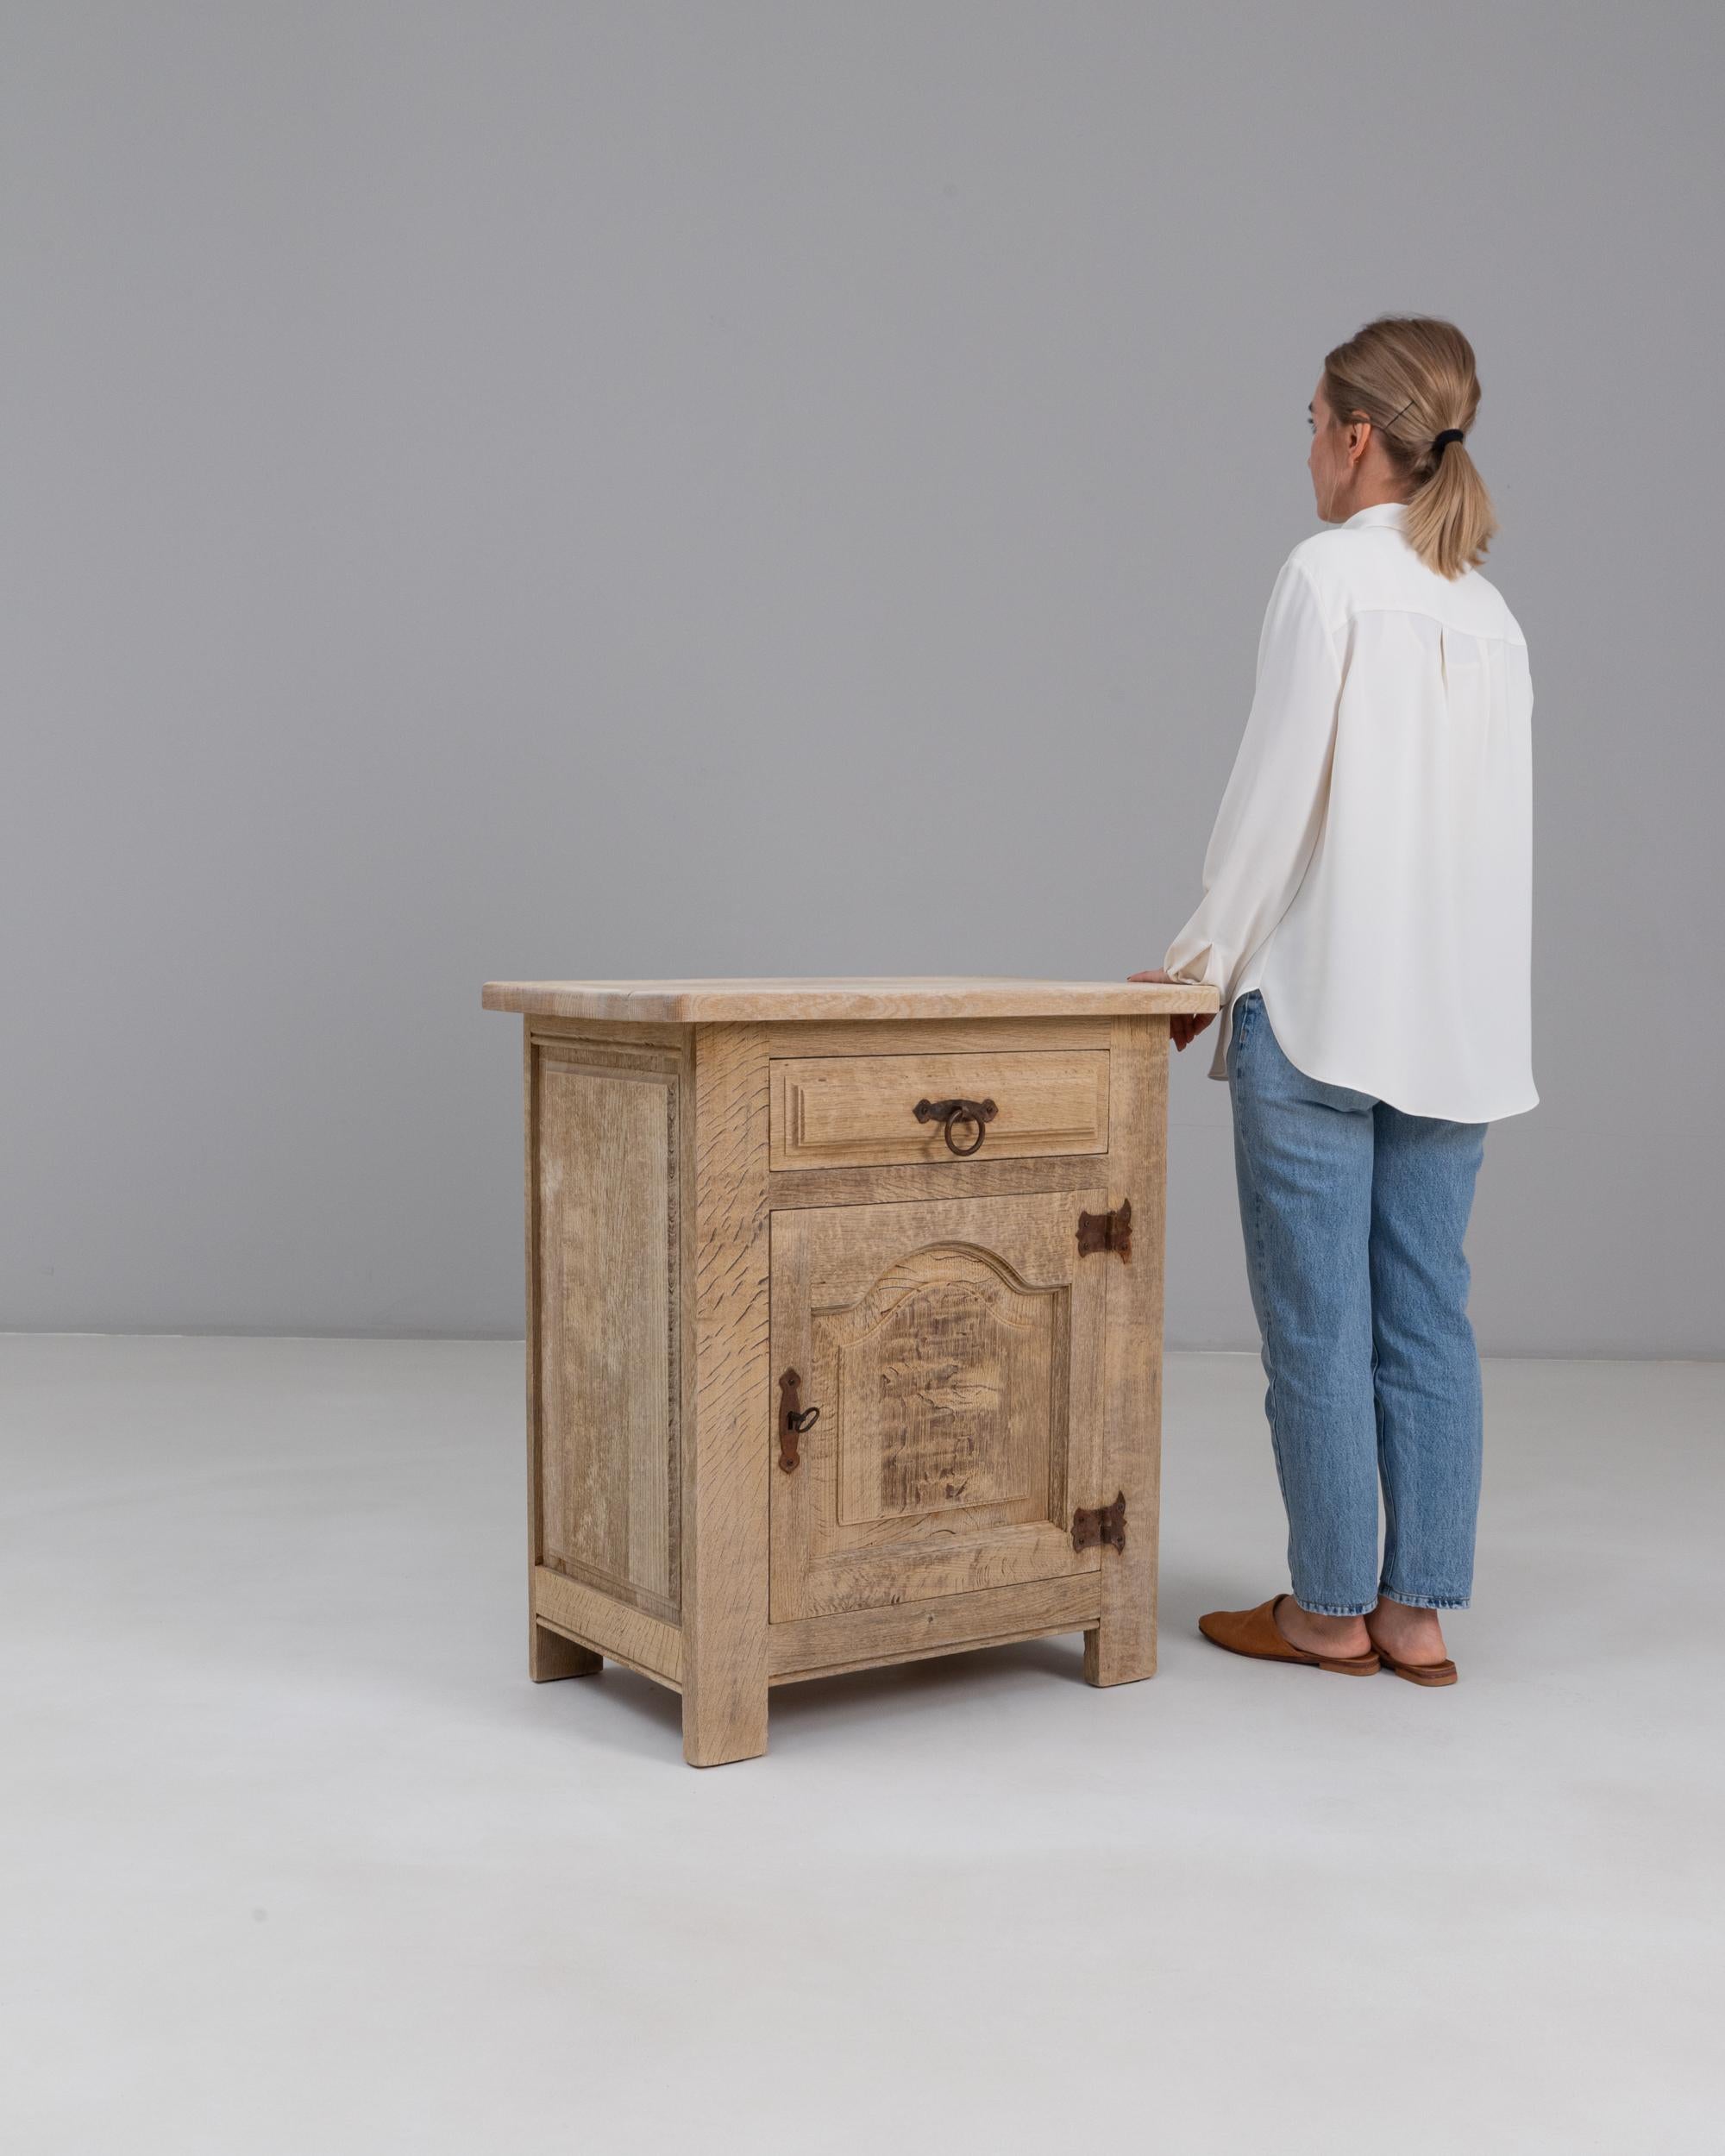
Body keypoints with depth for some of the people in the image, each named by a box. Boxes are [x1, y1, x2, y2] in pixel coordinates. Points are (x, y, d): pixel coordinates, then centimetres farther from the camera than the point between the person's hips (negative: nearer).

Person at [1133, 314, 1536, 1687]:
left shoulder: (1330, 572, -8)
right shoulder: (1491, 612, 12)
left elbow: (1280, 789, -12)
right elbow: (1496, 827, 12)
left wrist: (1206, 956, -2)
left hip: (1323, 999, -7)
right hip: (1456, 1011, 7)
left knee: (1317, 1317, 2)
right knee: (1426, 1313, 9)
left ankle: (1329, 1607, 10)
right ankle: (1419, 1608, 14)